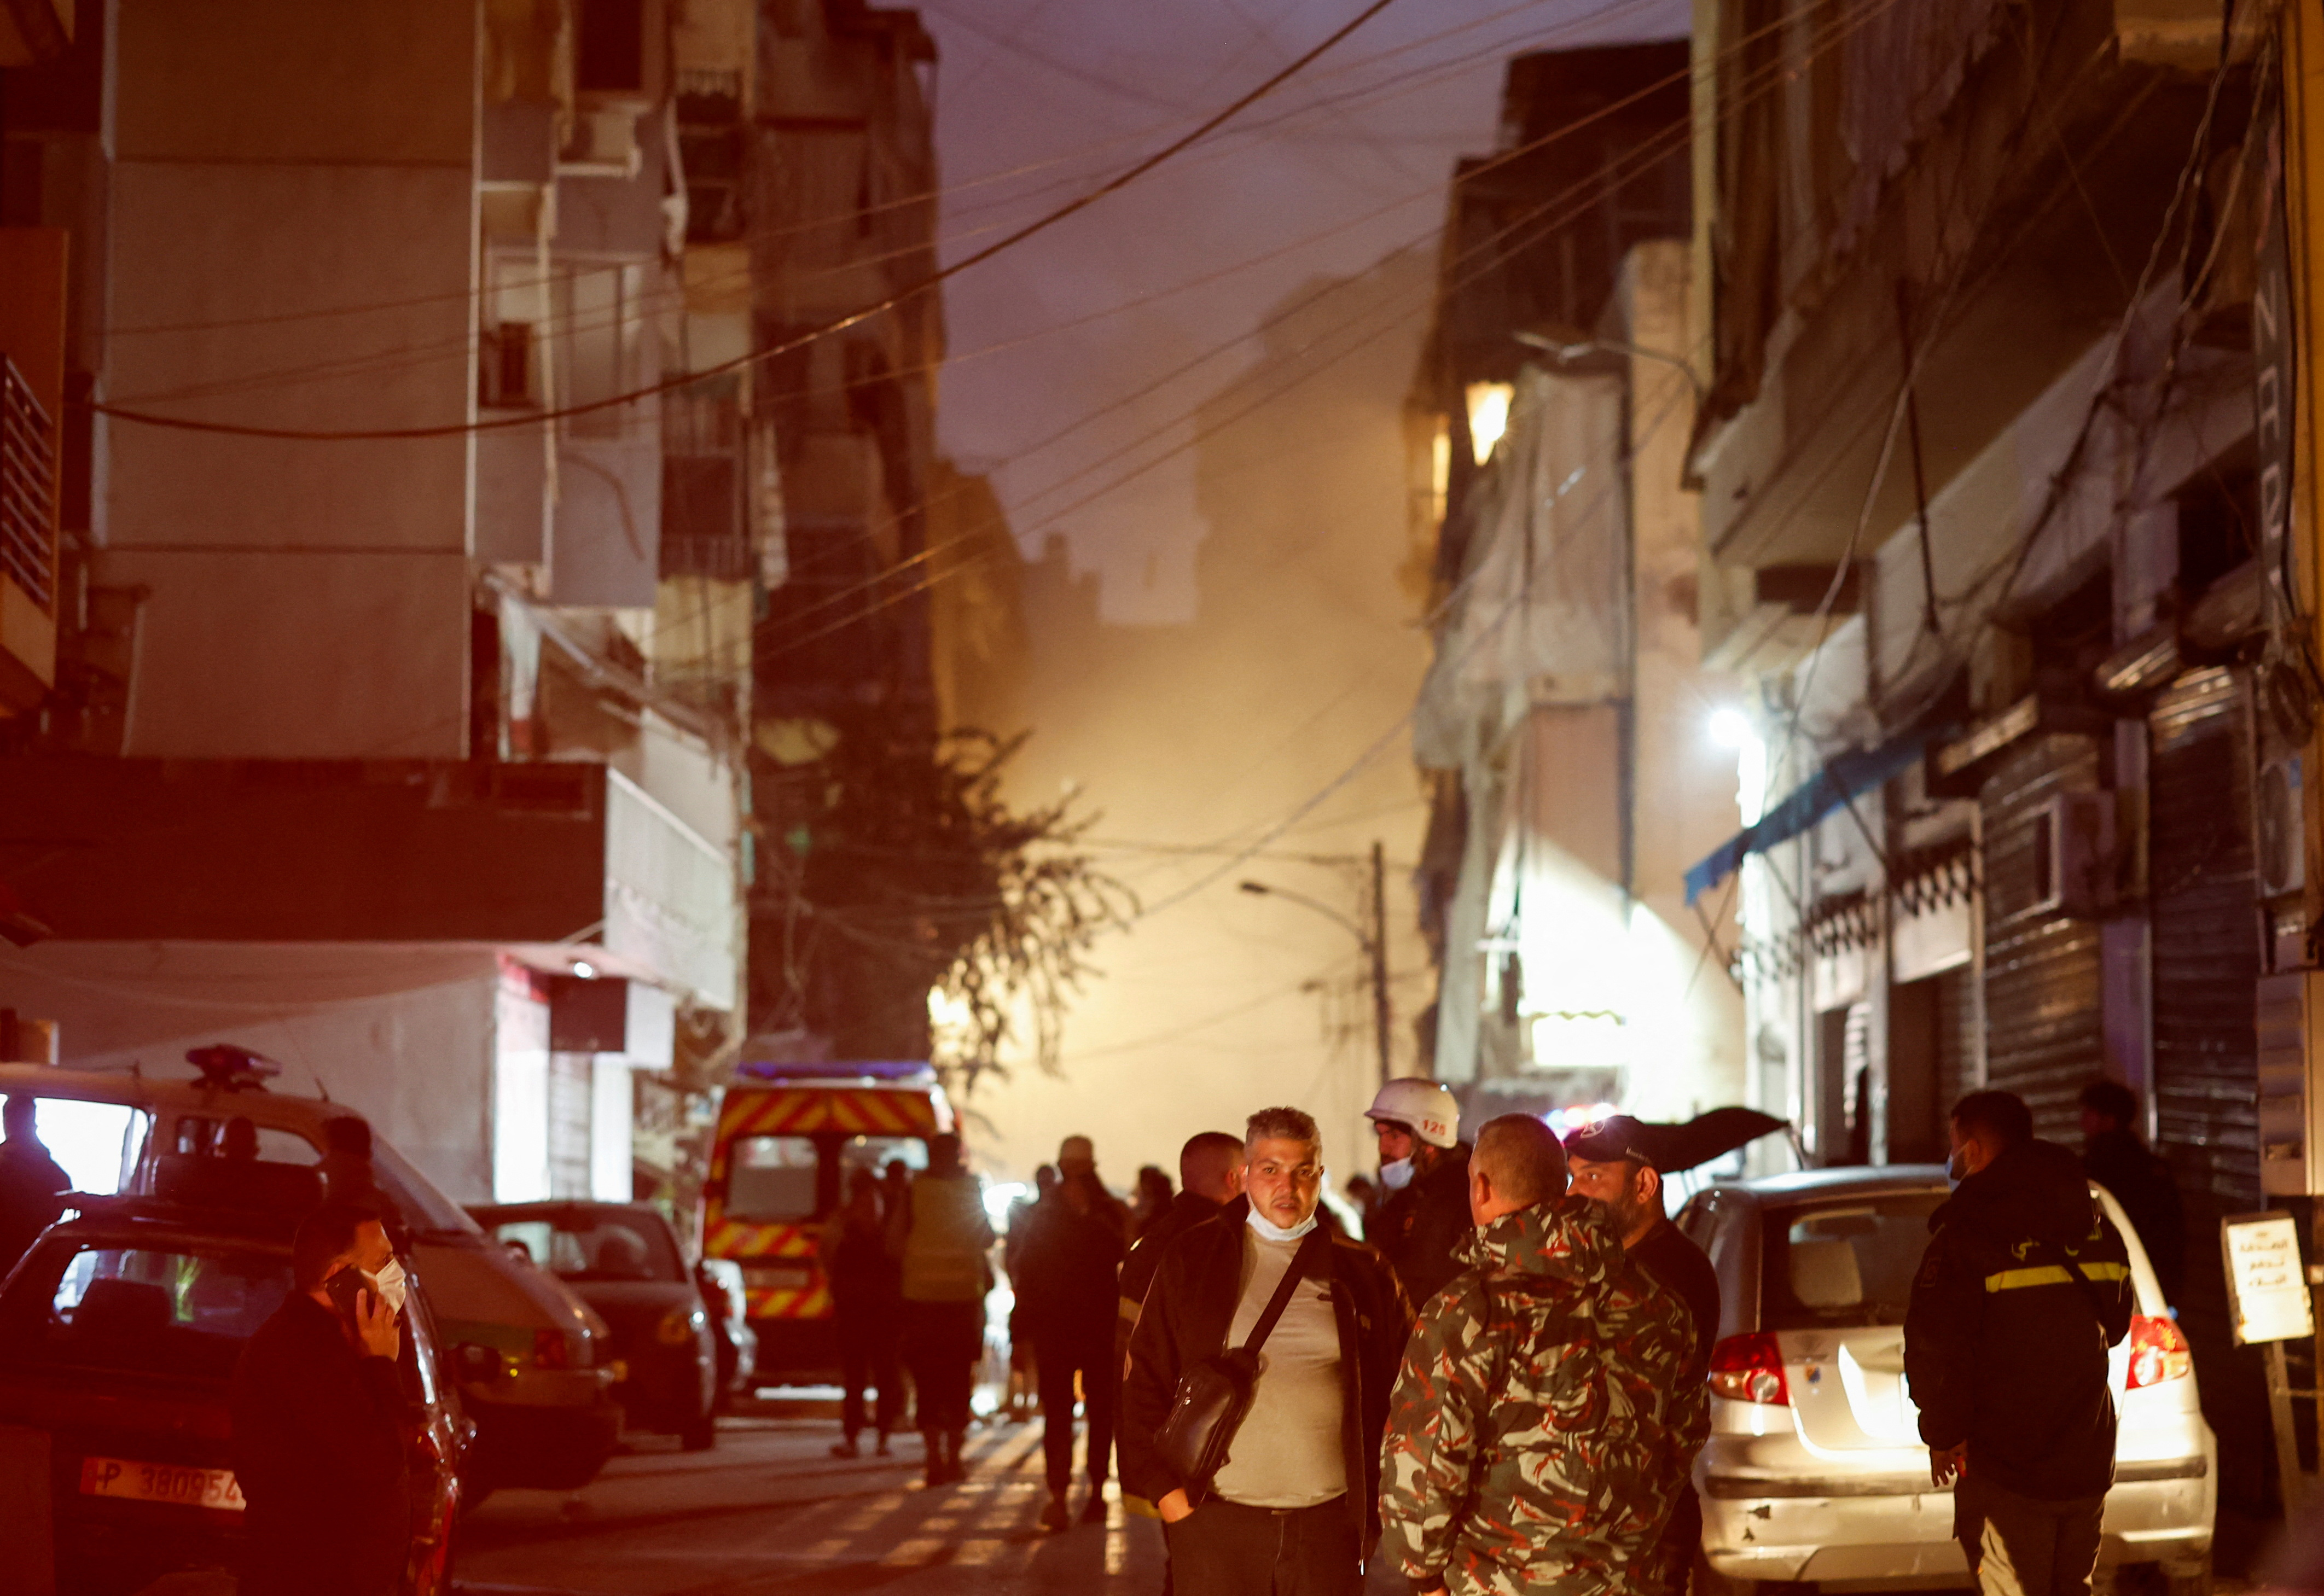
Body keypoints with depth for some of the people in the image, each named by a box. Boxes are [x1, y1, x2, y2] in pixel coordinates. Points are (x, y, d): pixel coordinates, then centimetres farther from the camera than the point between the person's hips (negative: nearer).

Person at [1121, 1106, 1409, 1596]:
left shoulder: (1363, 1275, 9)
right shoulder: (1191, 1260, 6)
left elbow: (1396, 1401, 12)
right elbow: (1144, 1384, 5)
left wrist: (1373, 1512, 4)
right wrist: (1166, 1492, -4)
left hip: (1328, 1527, 1)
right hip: (1215, 1521, -1)